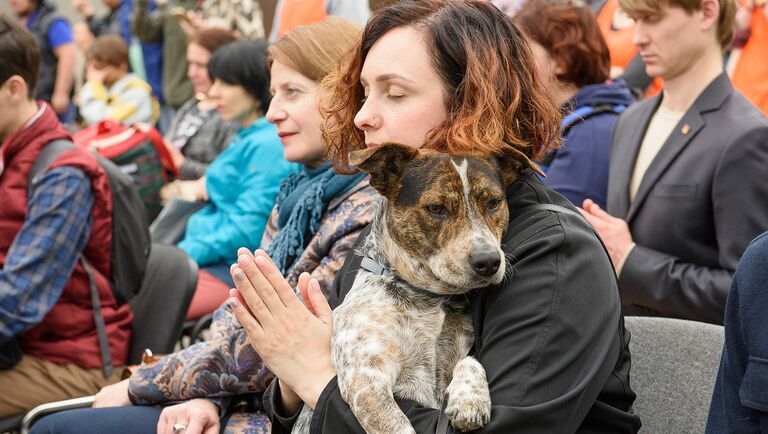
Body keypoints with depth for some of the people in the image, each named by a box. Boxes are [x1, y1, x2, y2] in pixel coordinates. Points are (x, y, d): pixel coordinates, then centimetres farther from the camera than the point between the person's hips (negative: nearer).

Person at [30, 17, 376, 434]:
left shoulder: (367, 213, -20)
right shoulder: (303, 189, 9)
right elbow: (241, 314, 9)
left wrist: (136, 386, -7)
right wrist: (207, 397, -11)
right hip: (241, 397, 8)